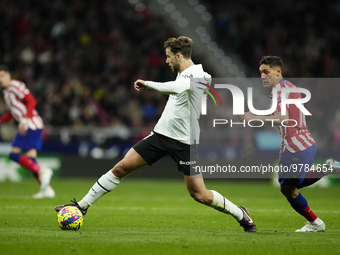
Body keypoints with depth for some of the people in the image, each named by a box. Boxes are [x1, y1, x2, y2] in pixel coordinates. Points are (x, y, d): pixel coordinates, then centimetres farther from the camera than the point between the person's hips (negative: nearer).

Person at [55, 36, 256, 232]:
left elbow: (176, 88, -39)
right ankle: (82, 206, 6)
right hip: (161, 133, 8)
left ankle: (241, 215, 18)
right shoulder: (186, 74, 11)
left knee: (199, 194, -6)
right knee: (121, 167, -1)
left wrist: (148, 83, -28)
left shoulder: (195, 74, -17)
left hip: (185, 142, -8)